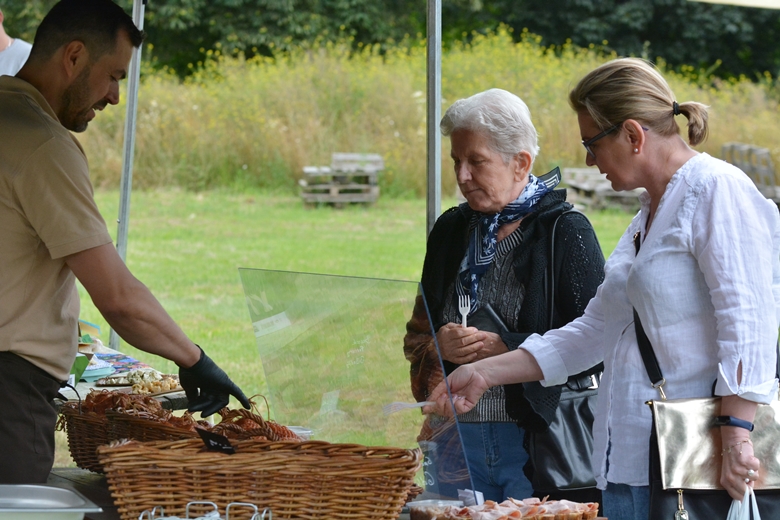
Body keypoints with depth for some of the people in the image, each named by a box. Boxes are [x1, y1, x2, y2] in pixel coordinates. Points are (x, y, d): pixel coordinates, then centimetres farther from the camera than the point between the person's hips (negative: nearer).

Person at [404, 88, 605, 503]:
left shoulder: (565, 231, -5)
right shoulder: (451, 230, 13)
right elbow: (416, 334, 17)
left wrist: (507, 348, -18)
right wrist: (439, 346, -6)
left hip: (535, 438, -5)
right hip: (458, 435, 5)